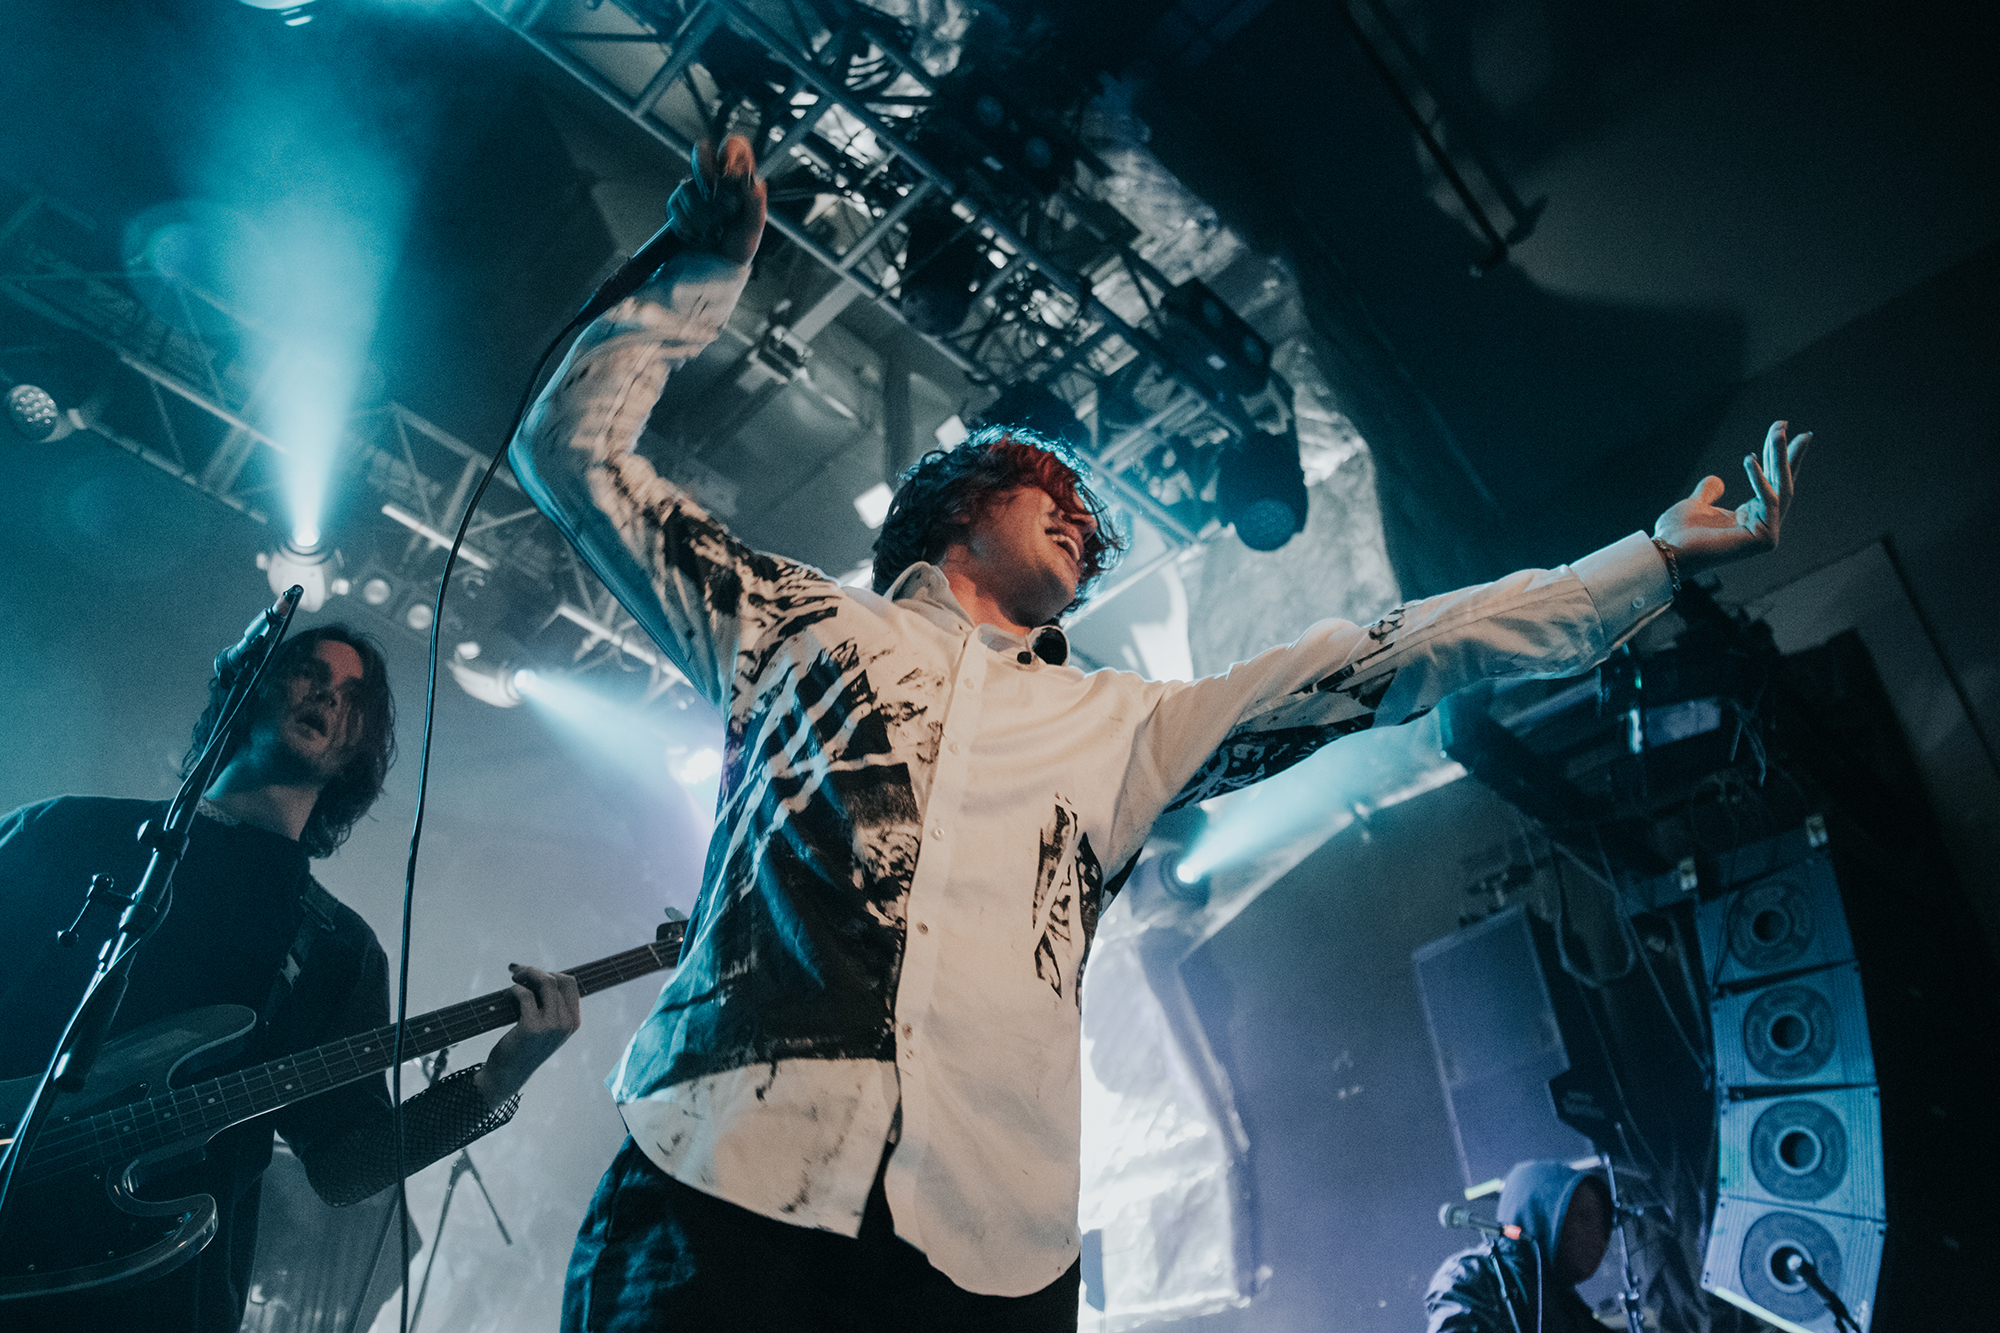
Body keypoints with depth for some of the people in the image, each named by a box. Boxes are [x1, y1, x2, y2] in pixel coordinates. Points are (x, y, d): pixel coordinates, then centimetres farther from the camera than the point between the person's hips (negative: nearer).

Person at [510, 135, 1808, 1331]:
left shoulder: (1123, 725, 23)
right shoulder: (803, 621, 19)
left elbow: (1369, 664, 21)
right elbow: (576, 448, 24)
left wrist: (1656, 558, 22)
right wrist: (709, 272, 19)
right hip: (732, 1180, -1)